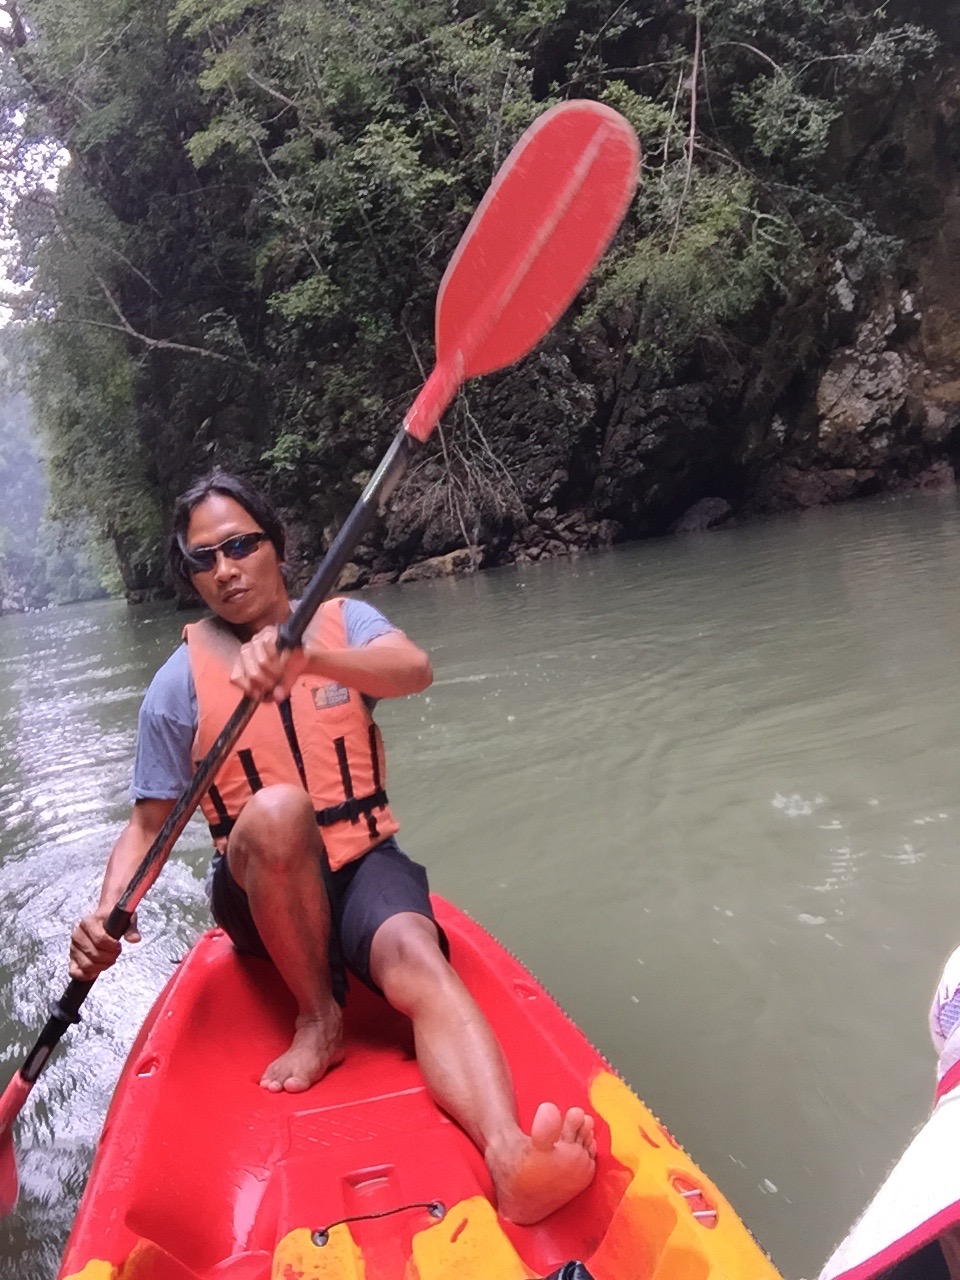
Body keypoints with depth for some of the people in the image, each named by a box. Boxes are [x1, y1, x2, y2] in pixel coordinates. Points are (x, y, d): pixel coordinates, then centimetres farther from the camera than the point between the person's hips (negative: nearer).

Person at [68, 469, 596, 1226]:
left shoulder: (343, 621, 0)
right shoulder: (180, 684, -1)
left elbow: (414, 670, -22)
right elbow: (149, 824, 0)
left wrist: (305, 658, -41)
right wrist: (109, 910, -19)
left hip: (363, 864, 0)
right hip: (260, 889, 0)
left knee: (415, 960, -32)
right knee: (276, 812, -34)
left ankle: (508, 1156, -54)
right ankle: (318, 1016, -16)